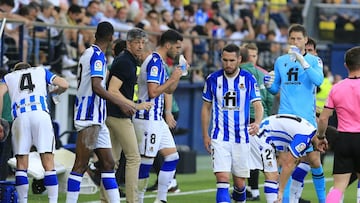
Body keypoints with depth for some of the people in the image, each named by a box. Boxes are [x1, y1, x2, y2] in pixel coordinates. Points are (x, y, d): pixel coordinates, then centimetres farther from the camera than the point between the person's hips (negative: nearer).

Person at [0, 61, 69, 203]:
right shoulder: (41, 71, 29)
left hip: (20, 117, 0)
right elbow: (64, 85, 19)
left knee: (21, 165, 6)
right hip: (40, 114, 0)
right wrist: (56, 92, 42)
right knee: (48, 164, -2)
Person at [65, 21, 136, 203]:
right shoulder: (98, 55, -11)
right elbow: (96, 87, -21)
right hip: (90, 118, -10)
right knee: (81, 165, -12)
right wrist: (121, 104, -20)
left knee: (108, 164, 9)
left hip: (96, 120, 10)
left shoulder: (88, 53, 17)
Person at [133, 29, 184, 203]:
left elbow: (168, 90, 25)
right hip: (148, 119, -10)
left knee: (172, 156, 7)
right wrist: (172, 78, -13)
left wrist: (179, 74, 11)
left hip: (157, 119, 10)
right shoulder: (154, 62, -15)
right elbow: (153, 92, -23)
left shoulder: (159, 62, 16)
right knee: (146, 161, -6)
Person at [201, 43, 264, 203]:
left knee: (240, 182, 8)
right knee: (222, 179, -16)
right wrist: (205, 135, 6)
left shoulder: (248, 79, -1)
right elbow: (206, 108, 10)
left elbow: (258, 105, -3)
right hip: (220, 138, -1)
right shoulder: (213, 79, 1)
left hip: (242, 137, 1)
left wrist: (257, 122, -24)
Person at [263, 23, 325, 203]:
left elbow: (318, 80, -19)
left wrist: (302, 60, -26)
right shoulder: (280, 61, 11)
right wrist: (270, 85, -5)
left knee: (314, 160, 0)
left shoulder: (314, 60, 0)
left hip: (307, 119, -2)